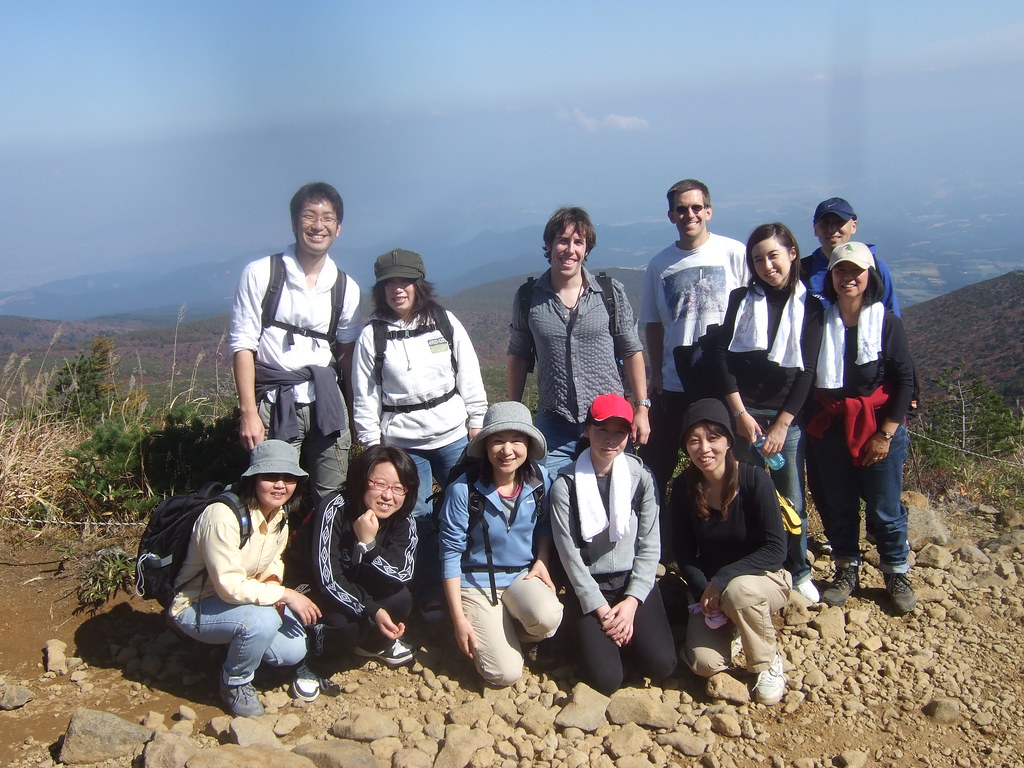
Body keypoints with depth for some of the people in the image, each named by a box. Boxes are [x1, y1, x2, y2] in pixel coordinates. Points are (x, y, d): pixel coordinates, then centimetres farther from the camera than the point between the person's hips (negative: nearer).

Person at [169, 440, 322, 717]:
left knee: (294, 650, -13)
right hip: (196, 608, -7)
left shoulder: (279, 515, -1)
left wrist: (272, 584, -11)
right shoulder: (223, 517, -28)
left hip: (243, 599, 8)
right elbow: (229, 586, -30)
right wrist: (285, 594, -27)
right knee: (262, 619, -35)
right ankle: (235, 683, -5)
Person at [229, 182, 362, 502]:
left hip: (326, 403, 3)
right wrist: (249, 413, -10)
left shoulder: (345, 287, 7)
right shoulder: (260, 274, -4)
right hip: (273, 404, -3)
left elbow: (347, 352, 11)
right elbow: (243, 344, -4)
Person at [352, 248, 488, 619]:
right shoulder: (372, 335, 0)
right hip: (402, 444, -1)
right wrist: (371, 446, 0)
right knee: (417, 517, 2)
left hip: (454, 436, 1)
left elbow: (470, 377, 5)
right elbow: (365, 396, 2)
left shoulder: (446, 323, 2)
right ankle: (430, 595, 18)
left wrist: (477, 426, 4)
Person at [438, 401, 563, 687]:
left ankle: (517, 630, 4)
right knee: (505, 673, -16)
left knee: (547, 617, -31)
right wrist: (459, 619, -12)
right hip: (477, 583, -3)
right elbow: (451, 554, -12)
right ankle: (491, 634, 17)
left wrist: (542, 561, -5)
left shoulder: (540, 479, -8)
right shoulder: (463, 491, -19)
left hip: (523, 575, 3)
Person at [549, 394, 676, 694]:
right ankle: (591, 634, 16)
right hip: (587, 585, -2)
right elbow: (569, 552, -9)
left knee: (661, 665, -17)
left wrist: (632, 601, -12)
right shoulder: (566, 484, -9)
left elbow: (649, 545, -2)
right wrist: (600, 607, -12)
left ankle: (626, 628, 14)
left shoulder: (640, 477, -3)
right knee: (606, 679, -17)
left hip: (635, 580, 2)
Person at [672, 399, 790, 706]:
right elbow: (684, 553, -3)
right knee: (705, 664, -21)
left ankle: (769, 663, -8)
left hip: (762, 579, -2)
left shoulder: (754, 479, -20)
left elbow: (775, 550, -21)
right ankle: (729, 626, 15)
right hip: (709, 587, 2)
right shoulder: (684, 487, -9)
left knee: (739, 590, -38)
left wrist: (723, 579, -28)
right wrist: (703, 592, -19)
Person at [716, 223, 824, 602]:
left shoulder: (809, 306, 5)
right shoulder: (741, 299, 7)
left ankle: (799, 573, 22)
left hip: (788, 418, 0)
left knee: (792, 502, 4)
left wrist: (782, 424, -8)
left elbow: (807, 371, -1)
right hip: (744, 415, 0)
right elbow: (722, 356, 0)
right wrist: (740, 413, -9)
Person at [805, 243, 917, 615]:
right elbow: (805, 379, 4)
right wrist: (810, 425, -3)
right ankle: (846, 571, 28)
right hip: (830, 429, 2)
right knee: (838, 506, 11)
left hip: (878, 429, -2)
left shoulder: (887, 323, -5)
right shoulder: (819, 322, 1)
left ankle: (897, 575, 24)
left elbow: (905, 382, -5)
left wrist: (885, 434, -9)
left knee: (885, 509, 5)